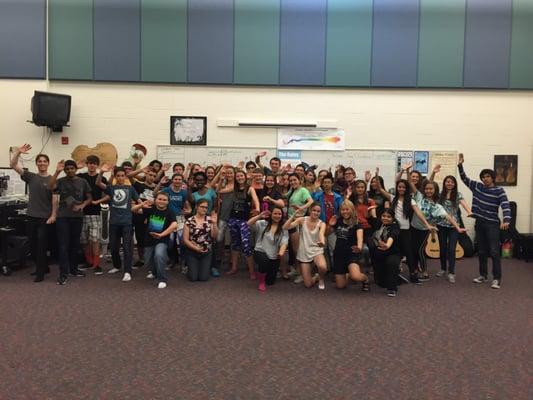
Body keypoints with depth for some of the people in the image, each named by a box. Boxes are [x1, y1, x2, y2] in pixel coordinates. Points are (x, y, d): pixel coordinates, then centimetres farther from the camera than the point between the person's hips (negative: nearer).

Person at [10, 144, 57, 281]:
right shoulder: (30, 177, 6)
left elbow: (55, 199, -6)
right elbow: (13, 165, -1)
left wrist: (53, 215, -14)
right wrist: (18, 152, -15)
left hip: (45, 218, -4)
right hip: (32, 216, 4)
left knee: (41, 245, -3)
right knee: (33, 245, 12)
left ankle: (40, 273, 6)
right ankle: (44, 267, 29)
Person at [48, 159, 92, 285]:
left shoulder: (83, 182, 5)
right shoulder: (60, 181, 0)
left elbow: (89, 198, 9)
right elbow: (50, 187, -20)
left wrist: (82, 206, -10)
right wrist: (57, 172, -27)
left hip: (77, 216, 2)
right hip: (62, 216, -2)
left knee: (75, 244, 12)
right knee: (63, 245, -4)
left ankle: (73, 268, 26)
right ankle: (63, 274, -4)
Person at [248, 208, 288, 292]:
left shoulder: (283, 229, 0)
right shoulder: (262, 224, -1)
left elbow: (284, 242, -13)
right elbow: (249, 224, -14)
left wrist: (281, 252, -32)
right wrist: (260, 216, -20)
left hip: (274, 257, 2)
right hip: (260, 252, -2)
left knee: (270, 281, 4)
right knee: (264, 261, -38)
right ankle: (261, 282, -7)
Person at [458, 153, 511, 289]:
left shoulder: (499, 191, -7)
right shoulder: (477, 187, 6)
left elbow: (505, 206, -18)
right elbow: (464, 179, 11)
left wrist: (506, 220, -34)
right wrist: (460, 165, -3)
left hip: (492, 224, -5)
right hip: (479, 223, 5)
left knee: (494, 252, -7)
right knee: (482, 251, 12)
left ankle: (497, 278, -3)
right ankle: (483, 275, 23)